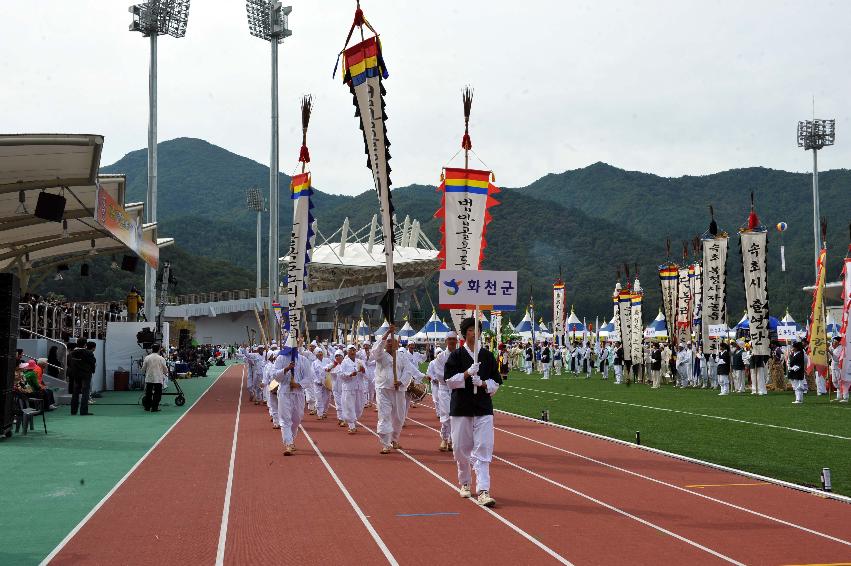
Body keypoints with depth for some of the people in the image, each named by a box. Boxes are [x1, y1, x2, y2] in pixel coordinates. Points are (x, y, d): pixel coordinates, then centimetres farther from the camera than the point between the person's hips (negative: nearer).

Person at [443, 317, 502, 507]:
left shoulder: (487, 356, 7)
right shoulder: (456, 356, 0)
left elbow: (496, 382, 10)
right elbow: (449, 380, -6)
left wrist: (483, 383, -10)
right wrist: (468, 373, -19)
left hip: (484, 408, 1)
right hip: (461, 407, -1)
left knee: (483, 448, -9)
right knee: (461, 448, 7)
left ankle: (483, 491, -13)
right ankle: (465, 483, 30)